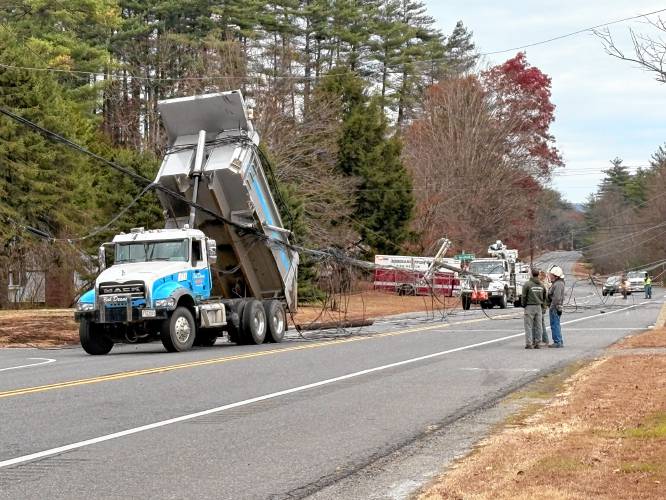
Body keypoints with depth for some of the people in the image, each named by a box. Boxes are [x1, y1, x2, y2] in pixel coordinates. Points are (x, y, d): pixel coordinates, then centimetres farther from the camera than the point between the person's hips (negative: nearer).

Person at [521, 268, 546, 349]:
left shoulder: (527, 284, -9)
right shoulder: (542, 285, 6)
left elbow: (524, 297, -7)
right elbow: (544, 297, 13)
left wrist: (524, 305, 7)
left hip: (529, 307, -4)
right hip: (539, 307, 5)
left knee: (529, 326, -2)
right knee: (538, 326, 8)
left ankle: (529, 343, -5)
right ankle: (537, 343, 11)